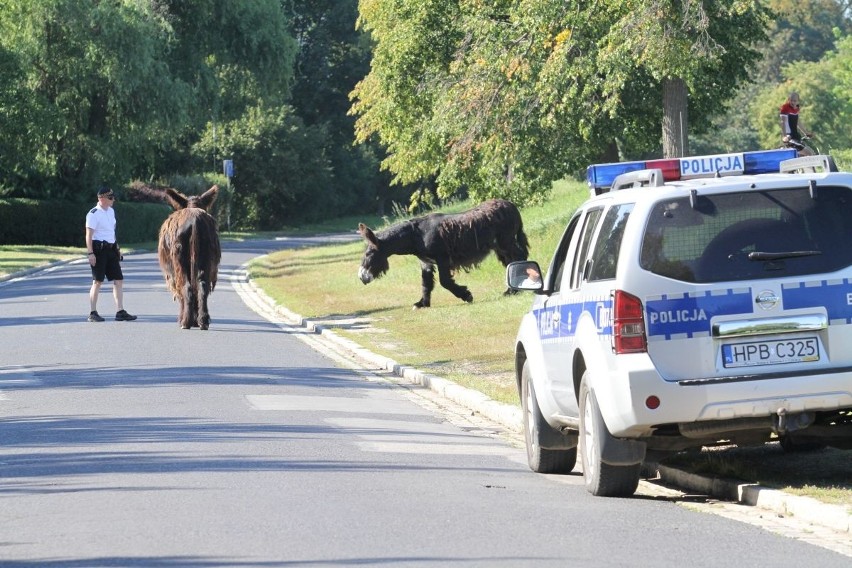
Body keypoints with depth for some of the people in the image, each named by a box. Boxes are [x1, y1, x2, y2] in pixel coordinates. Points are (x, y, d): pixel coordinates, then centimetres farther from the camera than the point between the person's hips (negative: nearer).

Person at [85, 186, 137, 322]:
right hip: (99, 249, -8)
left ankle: (120, 312, 5)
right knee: (97, 281, -3)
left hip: (111, 249, 8)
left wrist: (117, 249, 23)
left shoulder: (111, 211, 15)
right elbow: (89, 235, -14)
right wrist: (90, 253, -21)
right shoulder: (94, 214, -11)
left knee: (118, 280, 3)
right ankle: (93, 313, 4)